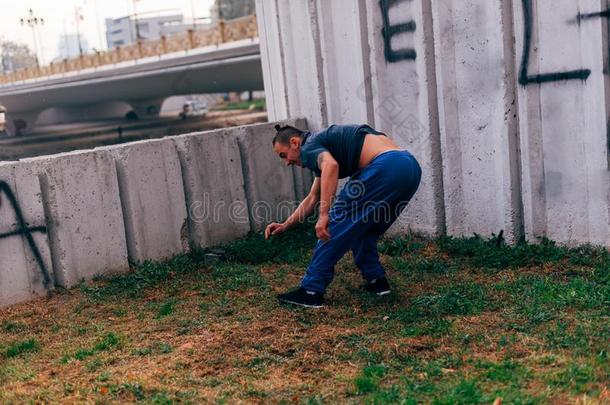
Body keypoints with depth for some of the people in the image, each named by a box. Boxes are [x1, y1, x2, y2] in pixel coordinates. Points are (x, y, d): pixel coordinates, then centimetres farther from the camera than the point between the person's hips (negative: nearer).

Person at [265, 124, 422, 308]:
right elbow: (313, 198, 40)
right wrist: (285, 226, 41)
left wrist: (323, 215, -23)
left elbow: (331, 165, -22)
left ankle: (311, 291, 6)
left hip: (386, 167, -9)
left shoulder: (309, 147, 5)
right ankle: (376, 280, 24)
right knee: (361, 229, 25)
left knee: (336, 225, 2)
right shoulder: (323, 143, 32)